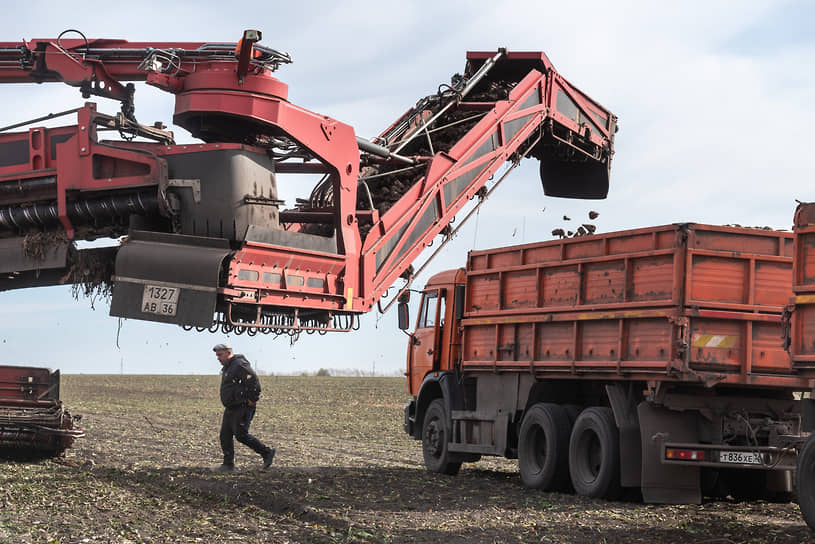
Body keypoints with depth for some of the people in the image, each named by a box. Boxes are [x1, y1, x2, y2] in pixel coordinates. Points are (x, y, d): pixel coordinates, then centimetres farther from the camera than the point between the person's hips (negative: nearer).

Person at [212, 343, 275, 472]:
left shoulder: (239, 365, -16)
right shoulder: (227, 367, 18)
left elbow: (253, 379, -26)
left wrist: (252, 399, -22)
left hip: (243, 407, -10)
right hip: (231, 408, 10)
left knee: (241, 435, -12)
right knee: (225, 435, 5)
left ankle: (267, 452, 1)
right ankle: (228, 464, 9)